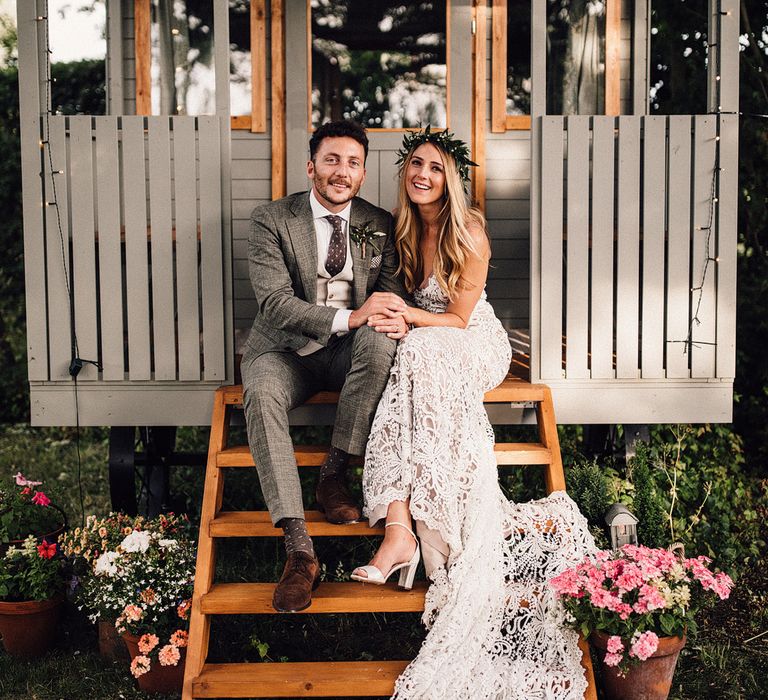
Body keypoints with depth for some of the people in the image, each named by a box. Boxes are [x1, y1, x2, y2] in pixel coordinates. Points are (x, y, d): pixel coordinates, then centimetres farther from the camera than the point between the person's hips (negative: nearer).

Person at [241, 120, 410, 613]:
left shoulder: (379, 226, 6)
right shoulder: (272, 220, -5)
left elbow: (393, 294, 3)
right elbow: (274, 302, -15)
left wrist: (387, 313, -24)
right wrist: (347, 316, -29)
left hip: (349, 349, 2)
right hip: (286, 349, -2)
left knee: (380, 340, -33)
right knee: (261, 394, -34)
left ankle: (334, 475, -19)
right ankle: (299, 549, -38)